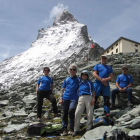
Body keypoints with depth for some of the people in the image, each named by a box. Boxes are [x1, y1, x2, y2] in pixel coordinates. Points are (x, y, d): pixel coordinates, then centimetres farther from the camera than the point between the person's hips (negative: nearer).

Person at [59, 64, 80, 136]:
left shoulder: (78, 79, 10)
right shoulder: (66, 79, 16)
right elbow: (63, 89, 16)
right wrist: (61, 98, 7)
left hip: (74, 98, -3)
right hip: (65, 98, 3)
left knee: (71, 111, -22)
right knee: (65, 113, 4)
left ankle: (71, 129, -9)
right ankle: (64, 129, 12)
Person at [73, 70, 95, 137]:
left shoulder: (90, 82, 16)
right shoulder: (80, 83, 23)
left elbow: (93, 92, 10)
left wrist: (93, 99, -5)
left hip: (89, 97, -2)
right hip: (81, 98, 2)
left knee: (89, 114, -4)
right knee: (77, 113, -10)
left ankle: (89, 129, 3)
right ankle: (76, 129, -4)